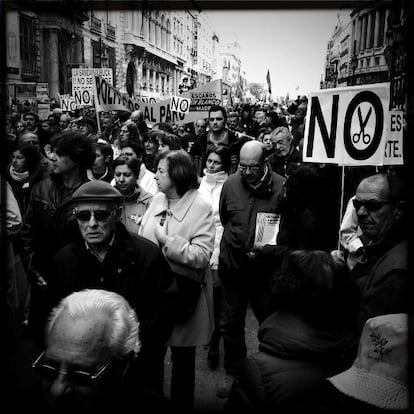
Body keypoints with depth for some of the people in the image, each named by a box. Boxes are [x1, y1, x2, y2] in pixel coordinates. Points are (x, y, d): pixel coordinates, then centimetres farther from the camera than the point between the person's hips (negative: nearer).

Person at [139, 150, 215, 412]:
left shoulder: (201, 208, -16)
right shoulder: (158, 200, 4)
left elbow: (201, 256, -23)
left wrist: (167, 240, -21)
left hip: (182, 292, -6)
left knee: (182, 356, 14)